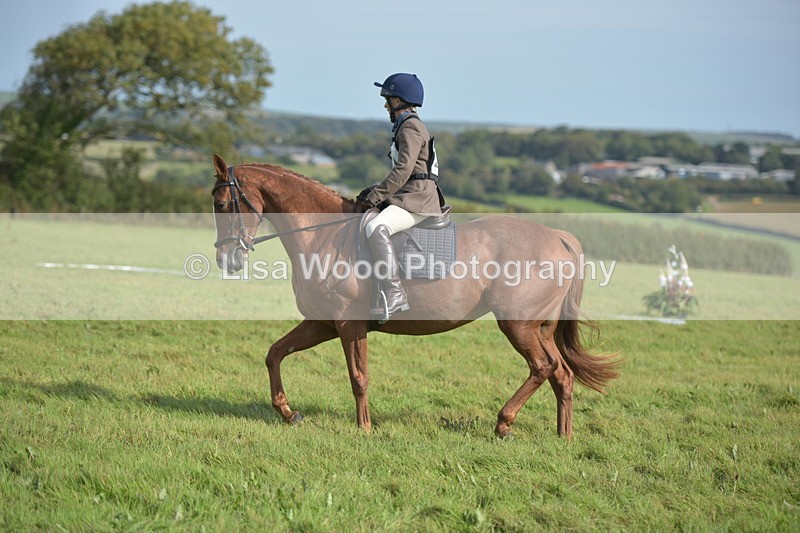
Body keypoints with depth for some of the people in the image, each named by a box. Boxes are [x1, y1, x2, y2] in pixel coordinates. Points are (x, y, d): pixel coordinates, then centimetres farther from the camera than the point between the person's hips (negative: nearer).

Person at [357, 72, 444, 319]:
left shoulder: (410, 128, -11)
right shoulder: (408, 127, 22)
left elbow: (403, 170, -21)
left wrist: (375, 196, -17)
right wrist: (377, 190, 14)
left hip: (417, 200, -12)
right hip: (410, 197, 12)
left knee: (376, 228, -33)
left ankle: (395, 295, -39)